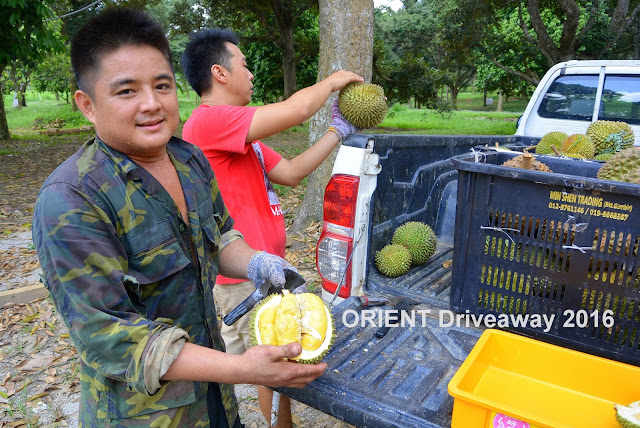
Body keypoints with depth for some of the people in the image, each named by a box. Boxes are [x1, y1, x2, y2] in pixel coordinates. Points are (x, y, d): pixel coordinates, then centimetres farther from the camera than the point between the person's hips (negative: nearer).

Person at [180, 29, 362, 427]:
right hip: (247, 278, -10)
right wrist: (333, 80, -7)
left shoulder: (241, 134, 12)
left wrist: (338, 132, 9)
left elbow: (290, 172, 11)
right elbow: (297, 110, -27)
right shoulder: (208, 121, -20)